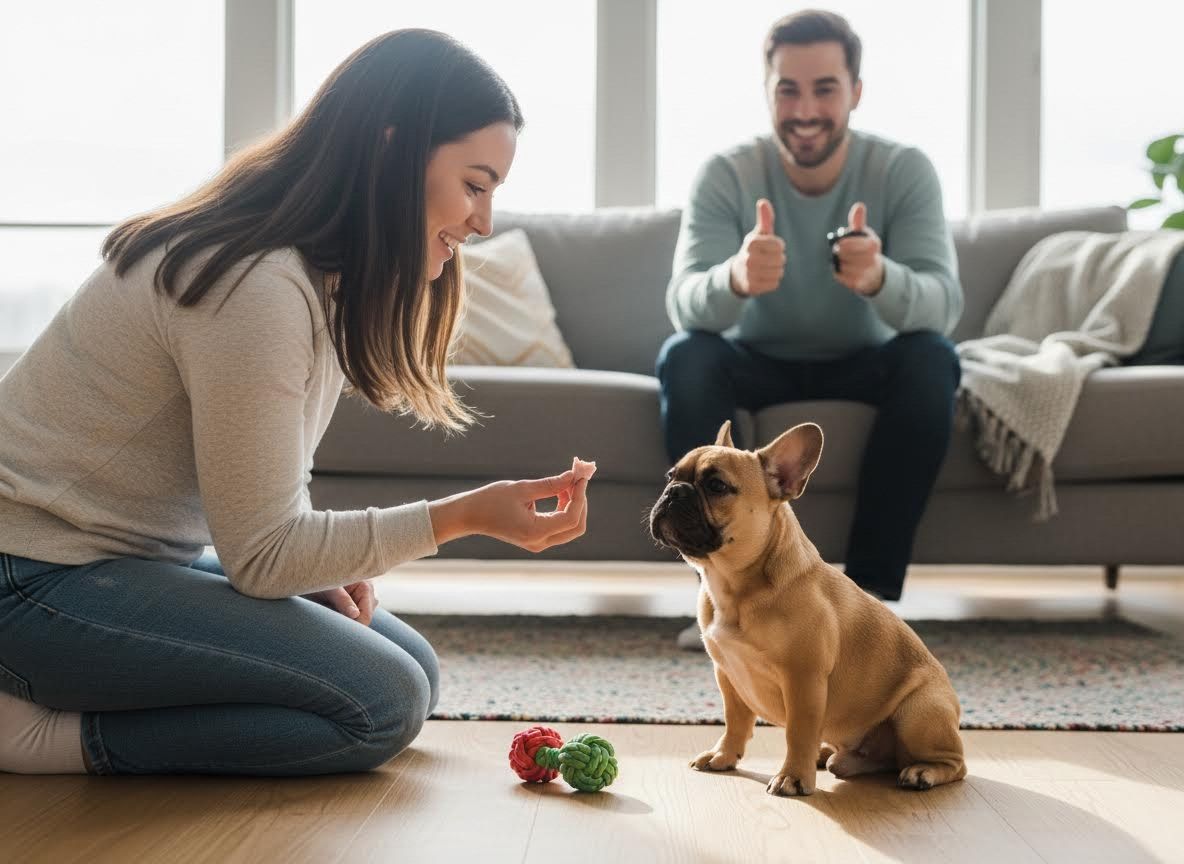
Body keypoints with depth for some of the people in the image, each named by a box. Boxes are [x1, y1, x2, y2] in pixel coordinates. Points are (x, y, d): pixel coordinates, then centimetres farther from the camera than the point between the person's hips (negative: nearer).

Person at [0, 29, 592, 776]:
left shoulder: (326, 269, 5)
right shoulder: (257, 287, -25)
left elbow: (269, 493, 12)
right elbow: (261, 554, -21)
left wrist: (318, 566, -7)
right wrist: (465, 515, -21)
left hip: (148, 554, 10)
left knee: (412, 666, 7)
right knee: (382, 702, -18)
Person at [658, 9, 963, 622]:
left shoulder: (904, 171, -17)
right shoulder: (725, 176, -17)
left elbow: (944, 304, -31)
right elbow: (685, 305, -31)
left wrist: (878, 278, -55)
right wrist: (736, 278, -56)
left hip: (862, 365, 0)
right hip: (757, 364, 0)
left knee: (932, 359, -30)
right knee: (683, 358, -29)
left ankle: (873, 590, -22)